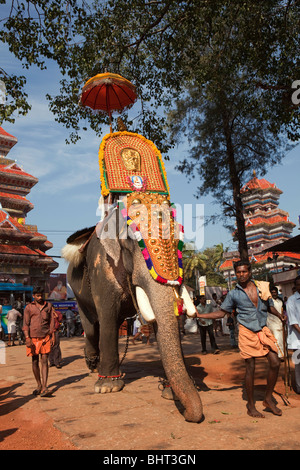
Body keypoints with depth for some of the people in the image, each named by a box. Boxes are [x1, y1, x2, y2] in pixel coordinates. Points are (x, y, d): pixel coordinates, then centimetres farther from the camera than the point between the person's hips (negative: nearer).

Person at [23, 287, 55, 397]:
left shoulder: (48, 306, 10)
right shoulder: (29, 307, 5)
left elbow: (52, 322, 11)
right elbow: (25, 324, 1)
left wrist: (52, 336, 5)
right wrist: (27, 338, -10)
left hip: (45, 337, 0)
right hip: (33, 338, 0)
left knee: (44, 361, -6)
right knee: (35, 362, 7)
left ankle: (44, 388, -10)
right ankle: (39, 385, 22)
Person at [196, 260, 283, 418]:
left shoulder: (262, 286, 4)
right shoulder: (233, 294, -2)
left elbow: (270, 306, 20)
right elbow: (221, 313, 5)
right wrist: (199, 315, -2)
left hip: (263, 330, 3)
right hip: (247, 332, -3)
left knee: (275, 363, -2)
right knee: (250, 368, -1)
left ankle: (268, 399, 18)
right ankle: (250, 405, 14)